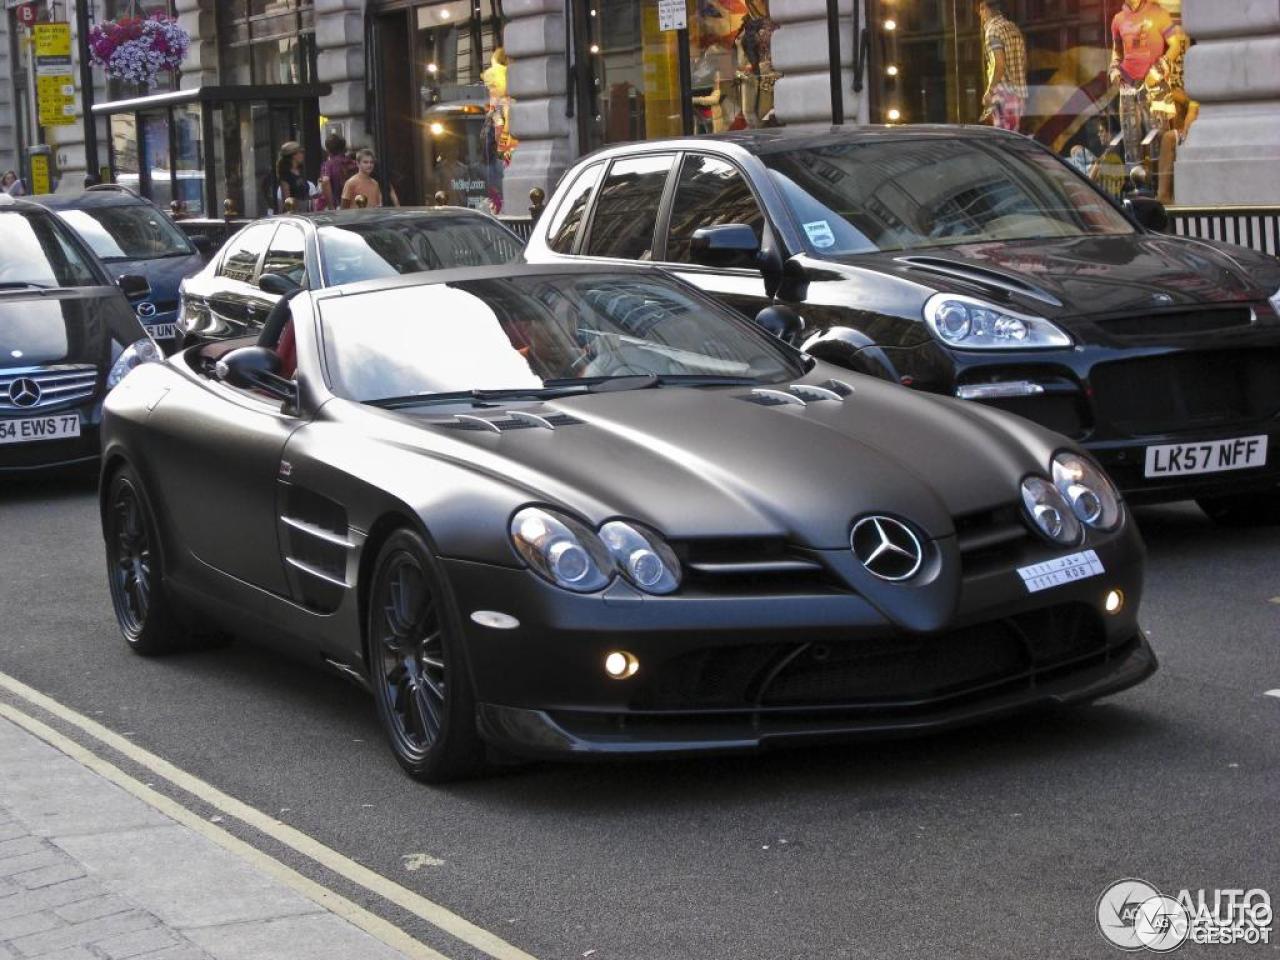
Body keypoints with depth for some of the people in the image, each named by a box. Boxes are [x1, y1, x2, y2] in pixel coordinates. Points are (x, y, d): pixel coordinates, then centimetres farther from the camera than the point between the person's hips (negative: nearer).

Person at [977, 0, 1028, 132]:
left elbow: (999, 64, -19)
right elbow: (1023, 62, 18)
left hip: (1003, 94, -8)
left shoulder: (993, 29, -10)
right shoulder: (1013, 28, 16)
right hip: (1019, 93, 8)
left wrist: (989, 91, -14)